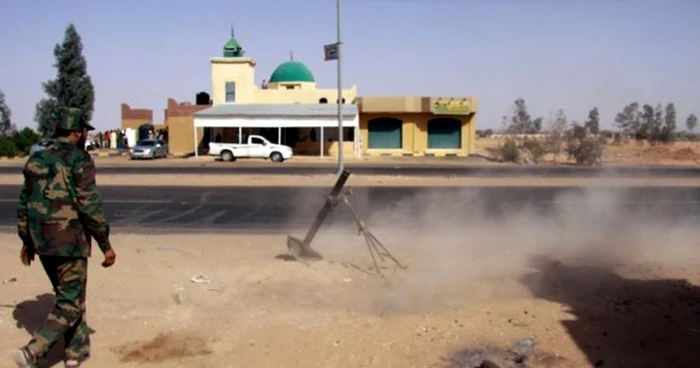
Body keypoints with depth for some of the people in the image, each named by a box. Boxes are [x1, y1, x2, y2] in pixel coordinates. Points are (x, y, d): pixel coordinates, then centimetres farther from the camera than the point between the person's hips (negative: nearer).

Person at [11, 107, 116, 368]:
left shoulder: (36, 160, 9)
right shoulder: (79, 159, -12)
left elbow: (24, 203, 14)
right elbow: (89, 206, -16)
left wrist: (27, 241, 23)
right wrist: (106, 245, -10)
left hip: (42, 243, 7)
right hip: (70, 242, -7)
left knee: (66, 296, 20)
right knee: (70, 305, 3)